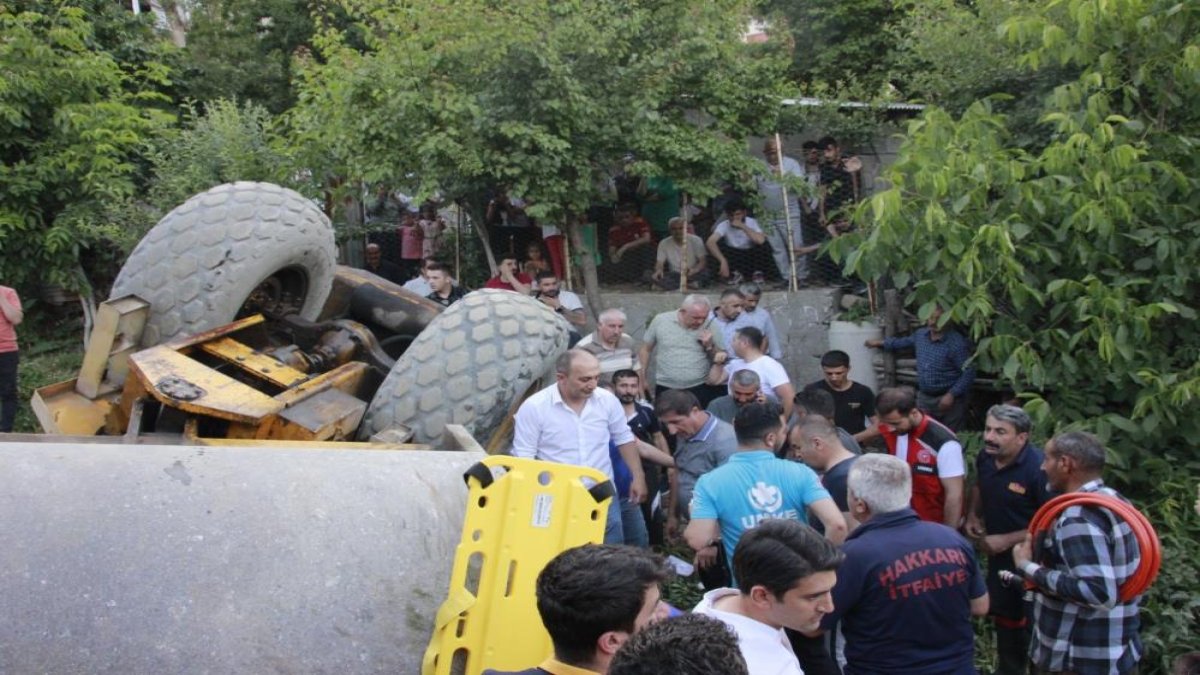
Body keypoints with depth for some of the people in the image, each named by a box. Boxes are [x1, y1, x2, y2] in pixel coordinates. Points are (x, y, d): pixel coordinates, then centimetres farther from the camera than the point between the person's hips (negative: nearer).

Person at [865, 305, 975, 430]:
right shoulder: (920, 334, 5)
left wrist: (952, 395, -22)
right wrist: (880, 343, 34)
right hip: (923, 397, 7)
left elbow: (968, 373, -18)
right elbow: (904, 342, 27)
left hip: (947, 399, -7)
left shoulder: (957, 343, -19)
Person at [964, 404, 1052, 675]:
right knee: (1002, 615, 24)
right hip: (997, 554, 8)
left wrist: (1007, 540, -25)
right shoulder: (985, 458, -7)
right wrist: (972, 515, -1)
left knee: (1029, 623, 7)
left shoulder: (1038, 469, -30)